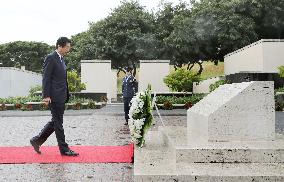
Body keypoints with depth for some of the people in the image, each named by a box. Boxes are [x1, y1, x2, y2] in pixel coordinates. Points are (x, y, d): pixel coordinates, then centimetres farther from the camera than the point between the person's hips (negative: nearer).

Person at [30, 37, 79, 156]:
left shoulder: (61, 59, 17)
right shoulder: (50, 58, -10)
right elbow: (46, 78, -14)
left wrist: (66, 95, 15)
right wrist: (46, 96, -18)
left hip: (61, 97, 9)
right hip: (55, 97, -9)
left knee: (55, 121, 16)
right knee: (58, 123, 0)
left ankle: (37, 140, 27)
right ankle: (64, 149, 9)